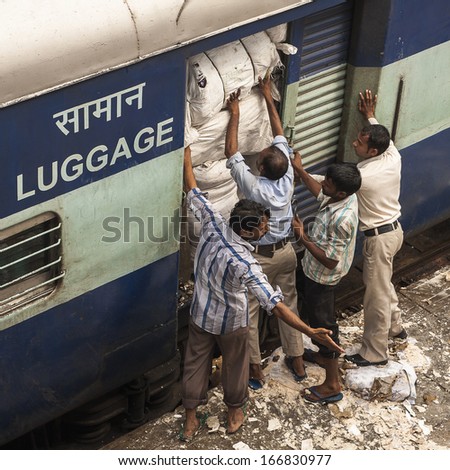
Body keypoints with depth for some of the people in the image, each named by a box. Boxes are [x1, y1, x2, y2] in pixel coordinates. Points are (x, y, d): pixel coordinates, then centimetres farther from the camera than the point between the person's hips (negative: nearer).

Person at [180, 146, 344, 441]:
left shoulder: (214, 226, -26)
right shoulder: (245, 264, -38)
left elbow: (193, 193, -12)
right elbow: (274, 304, -41)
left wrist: (187, 160, 1)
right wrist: (311, 332, -43)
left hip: (200, 316, 5)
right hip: (231, 323, -5)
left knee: (196, 364, 20)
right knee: (235, 366, 22)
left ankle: (190, 421, 35)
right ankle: (235, 414, 45)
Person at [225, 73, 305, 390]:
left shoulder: (254, 187, -29)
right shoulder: (288, 179, -17)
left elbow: (231, 152, -23)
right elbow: (280, 135, -7)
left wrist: (235, 114, -15)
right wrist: (268, 97, -3)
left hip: (258, 257, -5)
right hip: (285, 251, 5)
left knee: (250, 313, 10)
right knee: (289, 305, 19)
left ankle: (255, 369, 19)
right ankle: (297, 361, 30)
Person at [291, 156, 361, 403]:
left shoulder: (342, 219, -39)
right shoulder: (344, 196, -12)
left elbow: (330, 261, -32)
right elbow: (320, 193, 14)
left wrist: (303, 238, -28)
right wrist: (300, 170, 12)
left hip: (322, 276, -9)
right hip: (313, 271, 9)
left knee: (323, 324, 5)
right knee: (313, 313, 30)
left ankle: (332, 385, 21)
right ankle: (324, 355, 53)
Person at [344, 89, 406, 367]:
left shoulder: (361, 176, -29)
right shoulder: (394, 158, -9)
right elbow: (384, 137, 16)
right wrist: (371, 116, 26)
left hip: (379, 237, -9)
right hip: (394, 228, 9)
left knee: (377, 295, 3)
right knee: (382, 282, 29)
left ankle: (375, 354, 15)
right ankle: (395, 327, 48)